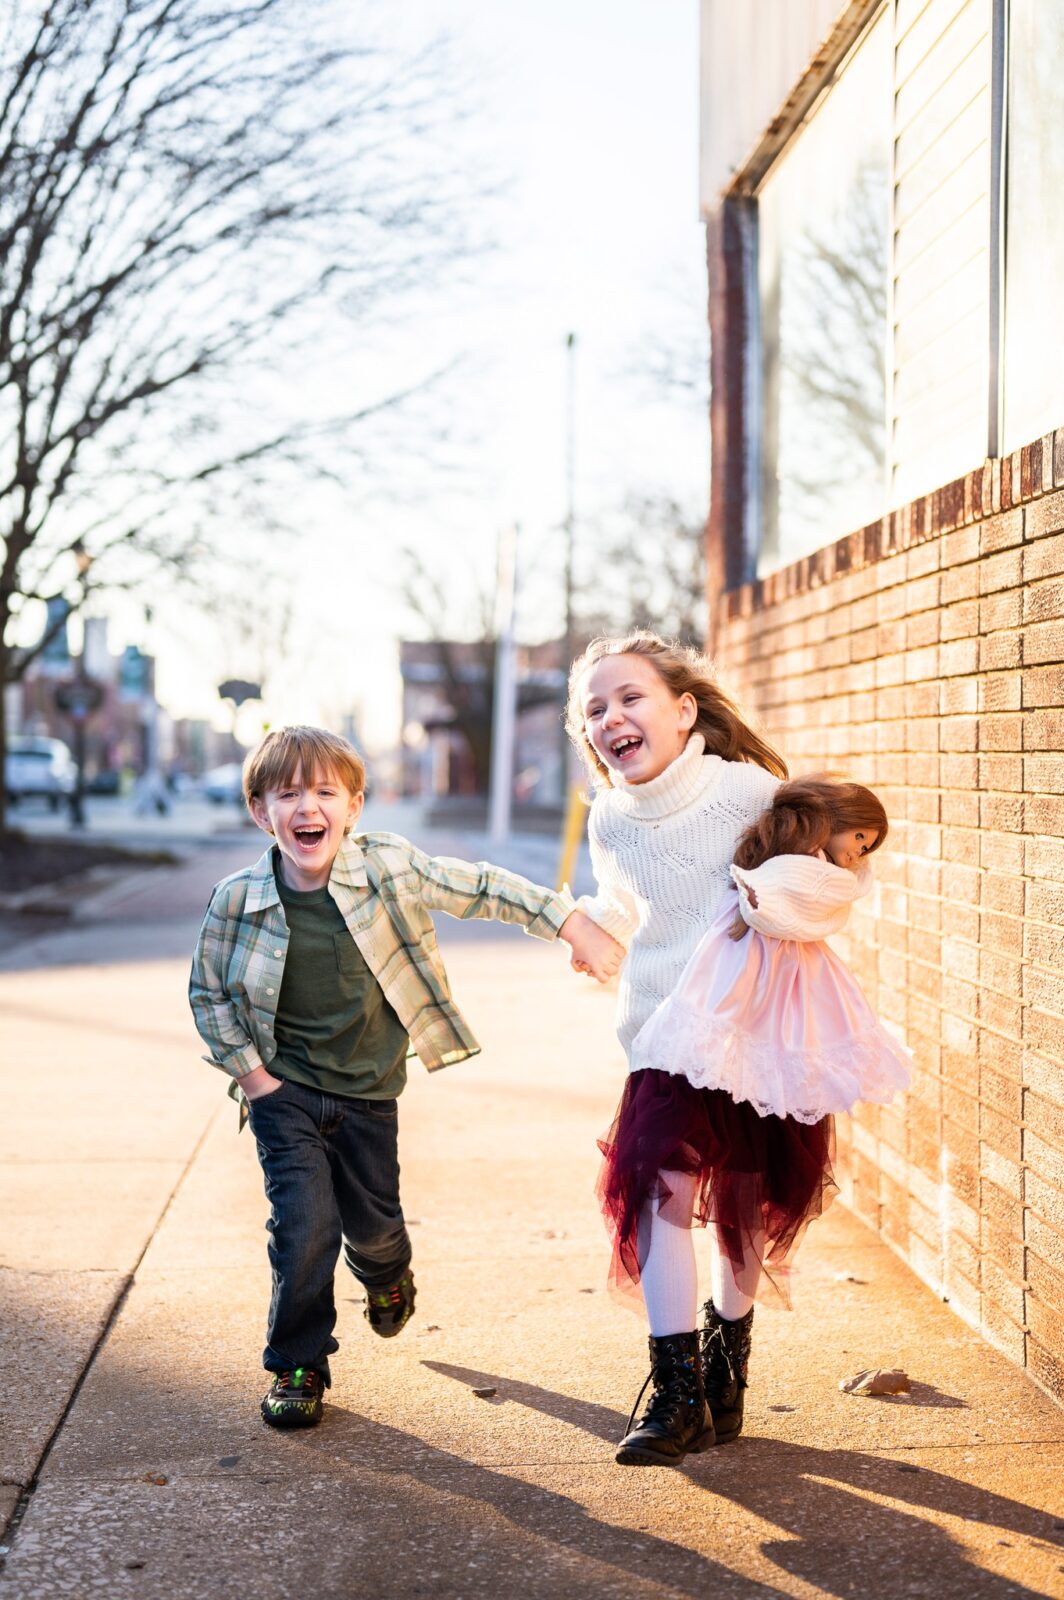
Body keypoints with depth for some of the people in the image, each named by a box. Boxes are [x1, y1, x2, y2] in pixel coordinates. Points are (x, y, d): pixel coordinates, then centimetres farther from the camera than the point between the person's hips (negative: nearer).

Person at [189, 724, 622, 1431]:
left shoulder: (388, 867, -14)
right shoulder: (237, 901, -14)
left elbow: (482, 888, -5)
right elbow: (208, 992, 1)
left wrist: (575, 927, -6)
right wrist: (249, 1072, -5)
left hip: (370, 1090, 1)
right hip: (285, 1089, -1)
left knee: (373, 1224, 11)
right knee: (305, 1224, -10)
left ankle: (388, 1278, 50)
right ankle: (298, 1367, 12)